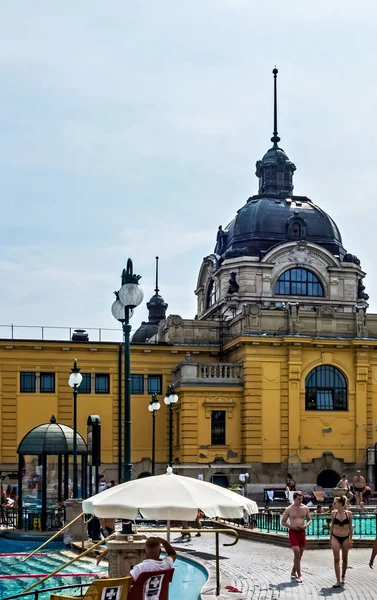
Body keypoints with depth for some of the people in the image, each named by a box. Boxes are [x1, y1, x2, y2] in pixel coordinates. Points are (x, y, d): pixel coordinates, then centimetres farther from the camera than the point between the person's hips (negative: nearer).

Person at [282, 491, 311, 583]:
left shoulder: (305, 508, 4)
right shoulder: (289, 509, -6)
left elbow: (309, 519, 15)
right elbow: (283, 522, 0)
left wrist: (307, 525, -8)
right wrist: (292, 527, -15)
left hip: (302, 532, 4)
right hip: (293, 532, -4)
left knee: (300, 554, 10)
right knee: (297, 553, -15)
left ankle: (293, 572, 28)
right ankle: (299, 575, -12)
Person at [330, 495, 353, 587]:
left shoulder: (348, 513, -4)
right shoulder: (334, 513, -1)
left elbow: (350, 527, 2)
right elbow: (332, 526, 7)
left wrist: (350, 539, 1)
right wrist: (330, 538, 7)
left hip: (345, 538, 0)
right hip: (335, 537, 0)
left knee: (344, 559, 11)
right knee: (336, 559, -6)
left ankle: (343, 577, 31)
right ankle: (338, 581, -8)